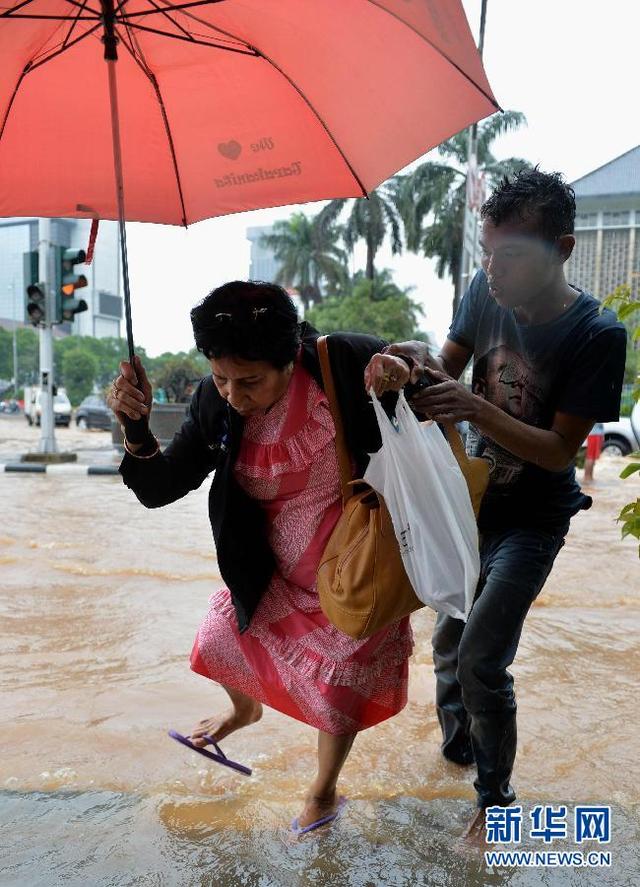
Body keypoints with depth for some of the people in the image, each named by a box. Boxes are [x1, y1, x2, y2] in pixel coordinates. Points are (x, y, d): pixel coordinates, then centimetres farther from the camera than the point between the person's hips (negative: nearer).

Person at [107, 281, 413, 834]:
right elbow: (159, 490, -10)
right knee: (222, 643, 21)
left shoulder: (344, 361, -26)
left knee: (340, 687, 8)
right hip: (275, 573, 5)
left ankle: (324, 792, 42)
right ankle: (245, 710, 60)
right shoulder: (215, 404, -15)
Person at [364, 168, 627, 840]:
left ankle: (494, 797, 18)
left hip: (529, 520, -5)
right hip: (469, 496, 5)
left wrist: (474, 407, -35)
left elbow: (560, 450, -22)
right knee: (448, 639, 17)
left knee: (480, 664, -8)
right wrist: (417, 364, -25)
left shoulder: (597, 335, -23)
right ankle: (457, 746, 44)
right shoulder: (486, 293, -9)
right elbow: (448, 369, -2)